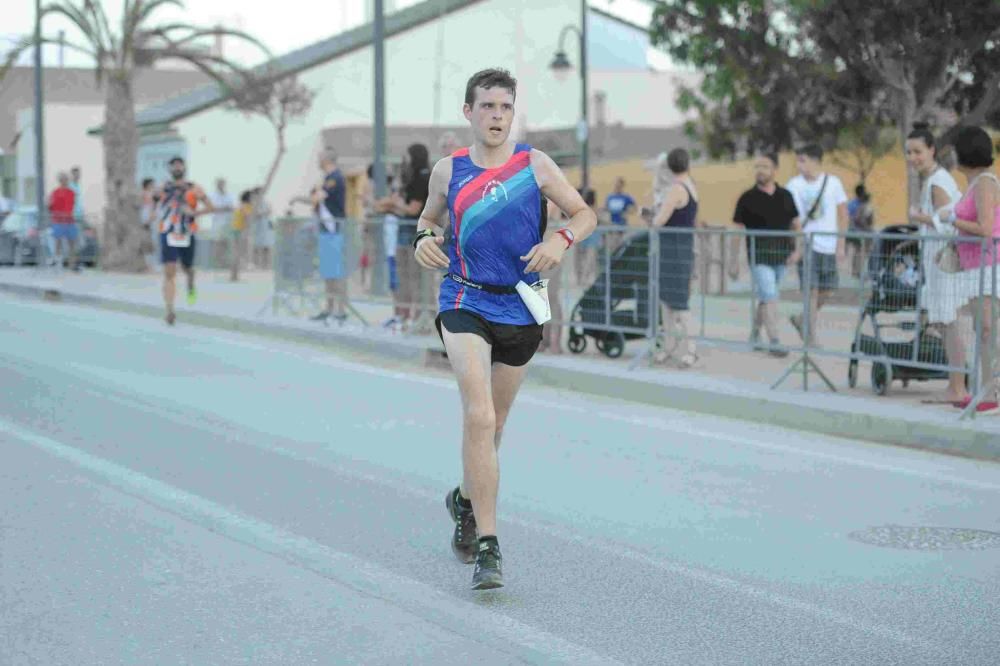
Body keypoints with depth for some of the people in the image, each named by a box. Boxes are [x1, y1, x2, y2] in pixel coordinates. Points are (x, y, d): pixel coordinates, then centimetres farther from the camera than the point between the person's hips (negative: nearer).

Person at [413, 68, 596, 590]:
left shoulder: (534, 165, 0)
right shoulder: (449, 170, 2)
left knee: (492, 423, 17)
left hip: (520, 309, 2)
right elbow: (428, 217, 19)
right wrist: (423, 239, -3)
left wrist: (562, 239, -16)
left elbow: (585, 214, 5)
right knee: (478, 416, -20)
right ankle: (487, 546, -18)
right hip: (465, 304, -2)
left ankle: (466, 499, 47)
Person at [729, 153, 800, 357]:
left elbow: (795, 224, 12)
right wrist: (733, 261, -2)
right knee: (769, 298, -11)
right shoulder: (748, 198, -3)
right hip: (759, 256, -4)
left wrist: (796, 250, -1)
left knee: (766, 298, 13)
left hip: (780, 256, 4)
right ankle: (774, 342, -10)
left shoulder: (785, 196, 6)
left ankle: (755, 334, 29)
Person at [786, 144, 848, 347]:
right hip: (806, 245, -2)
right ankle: (810, 338, -4)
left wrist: (841, 245, 2)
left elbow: (843, 215, 7)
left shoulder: (833, 183, 2)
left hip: (829, 246, 2)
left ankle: (802, 320, 27)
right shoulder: (794, 185, -1)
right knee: (812, 290, -9)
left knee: (827, 291, 3)